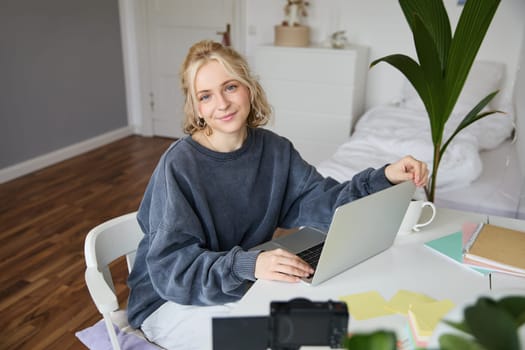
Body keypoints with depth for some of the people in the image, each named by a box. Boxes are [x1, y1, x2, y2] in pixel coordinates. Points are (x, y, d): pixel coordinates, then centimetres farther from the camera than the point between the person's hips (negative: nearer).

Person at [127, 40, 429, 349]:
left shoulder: (274, 149, -6)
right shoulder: (179, 165, -24)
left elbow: (323, 202, -11)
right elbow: (172, 265, -27)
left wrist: (384, 178, -26)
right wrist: (247, 264, -41)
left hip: (241, 285, 5)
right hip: (171, 298, -5)